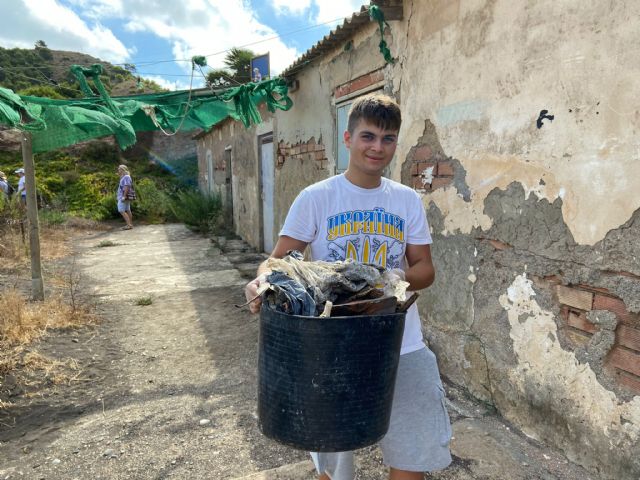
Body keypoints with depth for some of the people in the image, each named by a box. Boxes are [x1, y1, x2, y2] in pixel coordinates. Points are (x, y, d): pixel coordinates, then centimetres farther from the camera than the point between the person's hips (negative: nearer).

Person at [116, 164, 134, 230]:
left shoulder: (126, 177, -14)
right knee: (127, 210, 9)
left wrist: (124, 196, -25)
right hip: (125, 197, 10)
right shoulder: (124, 177, 17)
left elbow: (127, 187, -22)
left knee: (121, 210, -11)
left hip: (124, 197, -10)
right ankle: (130, 224, 11)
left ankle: (129, 224, -12)